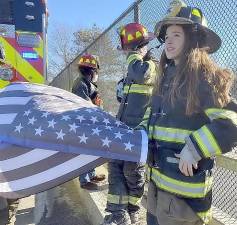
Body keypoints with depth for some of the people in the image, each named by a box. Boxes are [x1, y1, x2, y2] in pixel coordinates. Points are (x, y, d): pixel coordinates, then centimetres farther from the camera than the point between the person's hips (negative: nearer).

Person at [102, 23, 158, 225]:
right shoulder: (135, 68, 18)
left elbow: (141, 74, -36)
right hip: (124, 129, 9)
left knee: (133, 172, 3)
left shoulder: (154, 67, -10)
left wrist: (134, 55, -15)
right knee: (115, 166, 6)